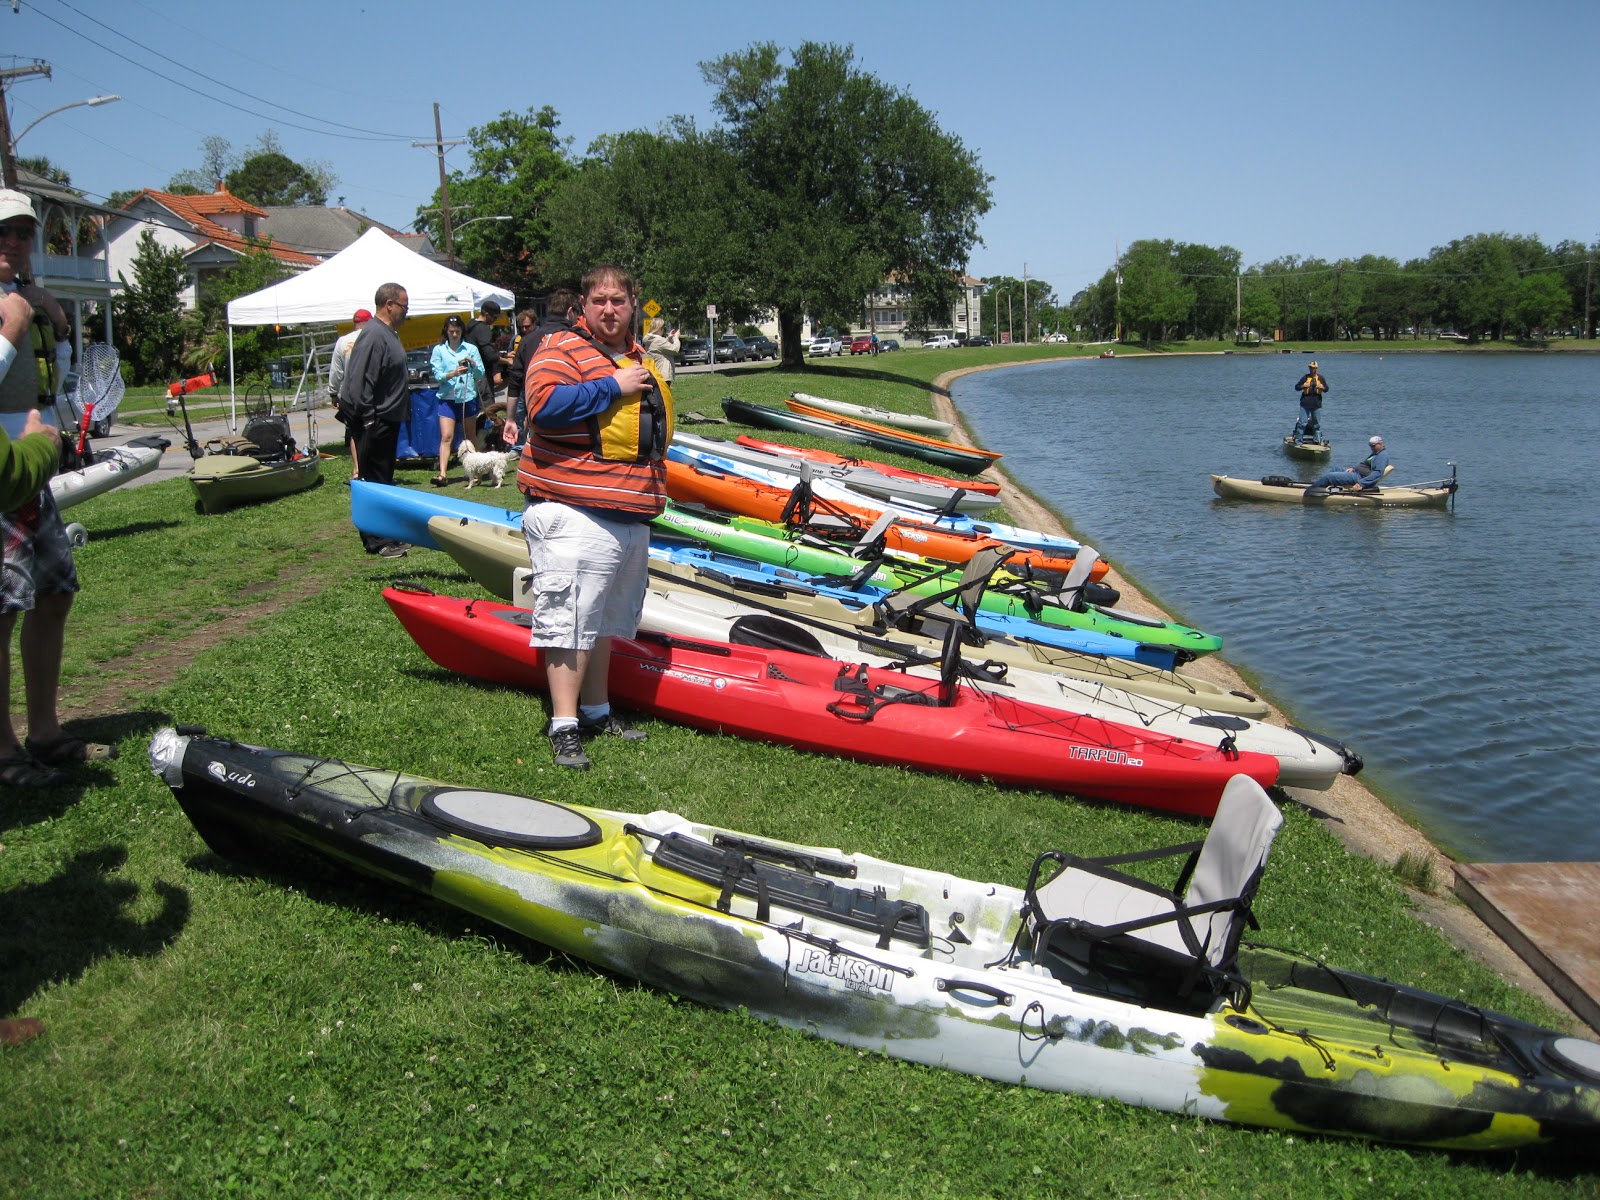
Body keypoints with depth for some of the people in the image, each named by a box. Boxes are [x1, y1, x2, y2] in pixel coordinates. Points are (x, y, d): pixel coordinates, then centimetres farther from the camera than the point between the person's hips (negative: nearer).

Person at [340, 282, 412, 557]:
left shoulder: (388, 333, 14)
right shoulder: (374, 336, -18)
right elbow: (359, 383, -24)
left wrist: (404, 411, 21)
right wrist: (369, 419, -21)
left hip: (389, 420, 11)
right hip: (376, 422, -11)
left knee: (384, 480, 16)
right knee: (375, 482, -4)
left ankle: (387, 536, 24)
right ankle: (377, 541, 0)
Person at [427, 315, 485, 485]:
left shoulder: (471, 349, 5)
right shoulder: (439, 350, 3)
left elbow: (481, 374, 4)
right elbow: (437, 375, -5)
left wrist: (473, 364, -16)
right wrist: (453, 373, -22)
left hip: (468, 397, 1)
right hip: (447, 398, -1)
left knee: (470, 436, 12)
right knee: (446, 436, -8)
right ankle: (443, 474, -13)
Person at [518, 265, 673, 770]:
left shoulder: (640, 358, 20)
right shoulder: (562, 349, -7)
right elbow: (545, 406, -25)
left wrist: (653, 491, 20)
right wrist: (612, 387, -19)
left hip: (631, 515, 9)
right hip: (574, 511, -9)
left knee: (607, 617, 16)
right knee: (570, 617, -9)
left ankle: (596, 710, 28)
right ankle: (564, 726, -5)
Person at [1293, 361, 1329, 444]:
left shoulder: (1320, 378, 8)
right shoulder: (1305, 377, 4)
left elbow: (1326, 389, 10)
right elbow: (1296, 387, 4)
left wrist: (1322, 387, -13)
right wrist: (1303, 386, -16)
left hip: (1317, 404, 2)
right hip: (1305, 404, -2)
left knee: (1316, 423, 8)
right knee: (1302, 422, -6)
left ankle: (1316, 440, 17)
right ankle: (1298, 440, -2)